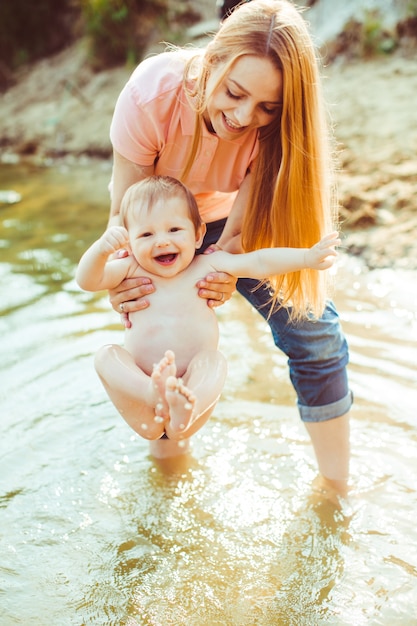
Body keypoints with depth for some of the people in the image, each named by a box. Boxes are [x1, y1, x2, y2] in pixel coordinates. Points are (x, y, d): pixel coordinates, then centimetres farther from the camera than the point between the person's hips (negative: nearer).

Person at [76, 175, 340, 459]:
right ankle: (154, 394, -45)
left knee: (214, 360, -28)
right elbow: (87, 280, -10)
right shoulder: (131, 270, 3)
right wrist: (102, 247, -30)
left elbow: (259, 263, -8)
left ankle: (183, 419, -48)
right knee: (107, 355, -22)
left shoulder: (206, 266, 1)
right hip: (139, 383, 1)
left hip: (196, 382, -1)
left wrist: (308, 257, -20)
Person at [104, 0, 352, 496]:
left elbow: (240, 228, -22)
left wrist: (223, 274, -43)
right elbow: (125, 212, -23)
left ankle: (336, 491, 10)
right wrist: (121, 279, -40)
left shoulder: (274, 121, -28)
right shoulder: (151, 94, -33)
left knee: (316, 337, -8)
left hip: (224, 218, 1)